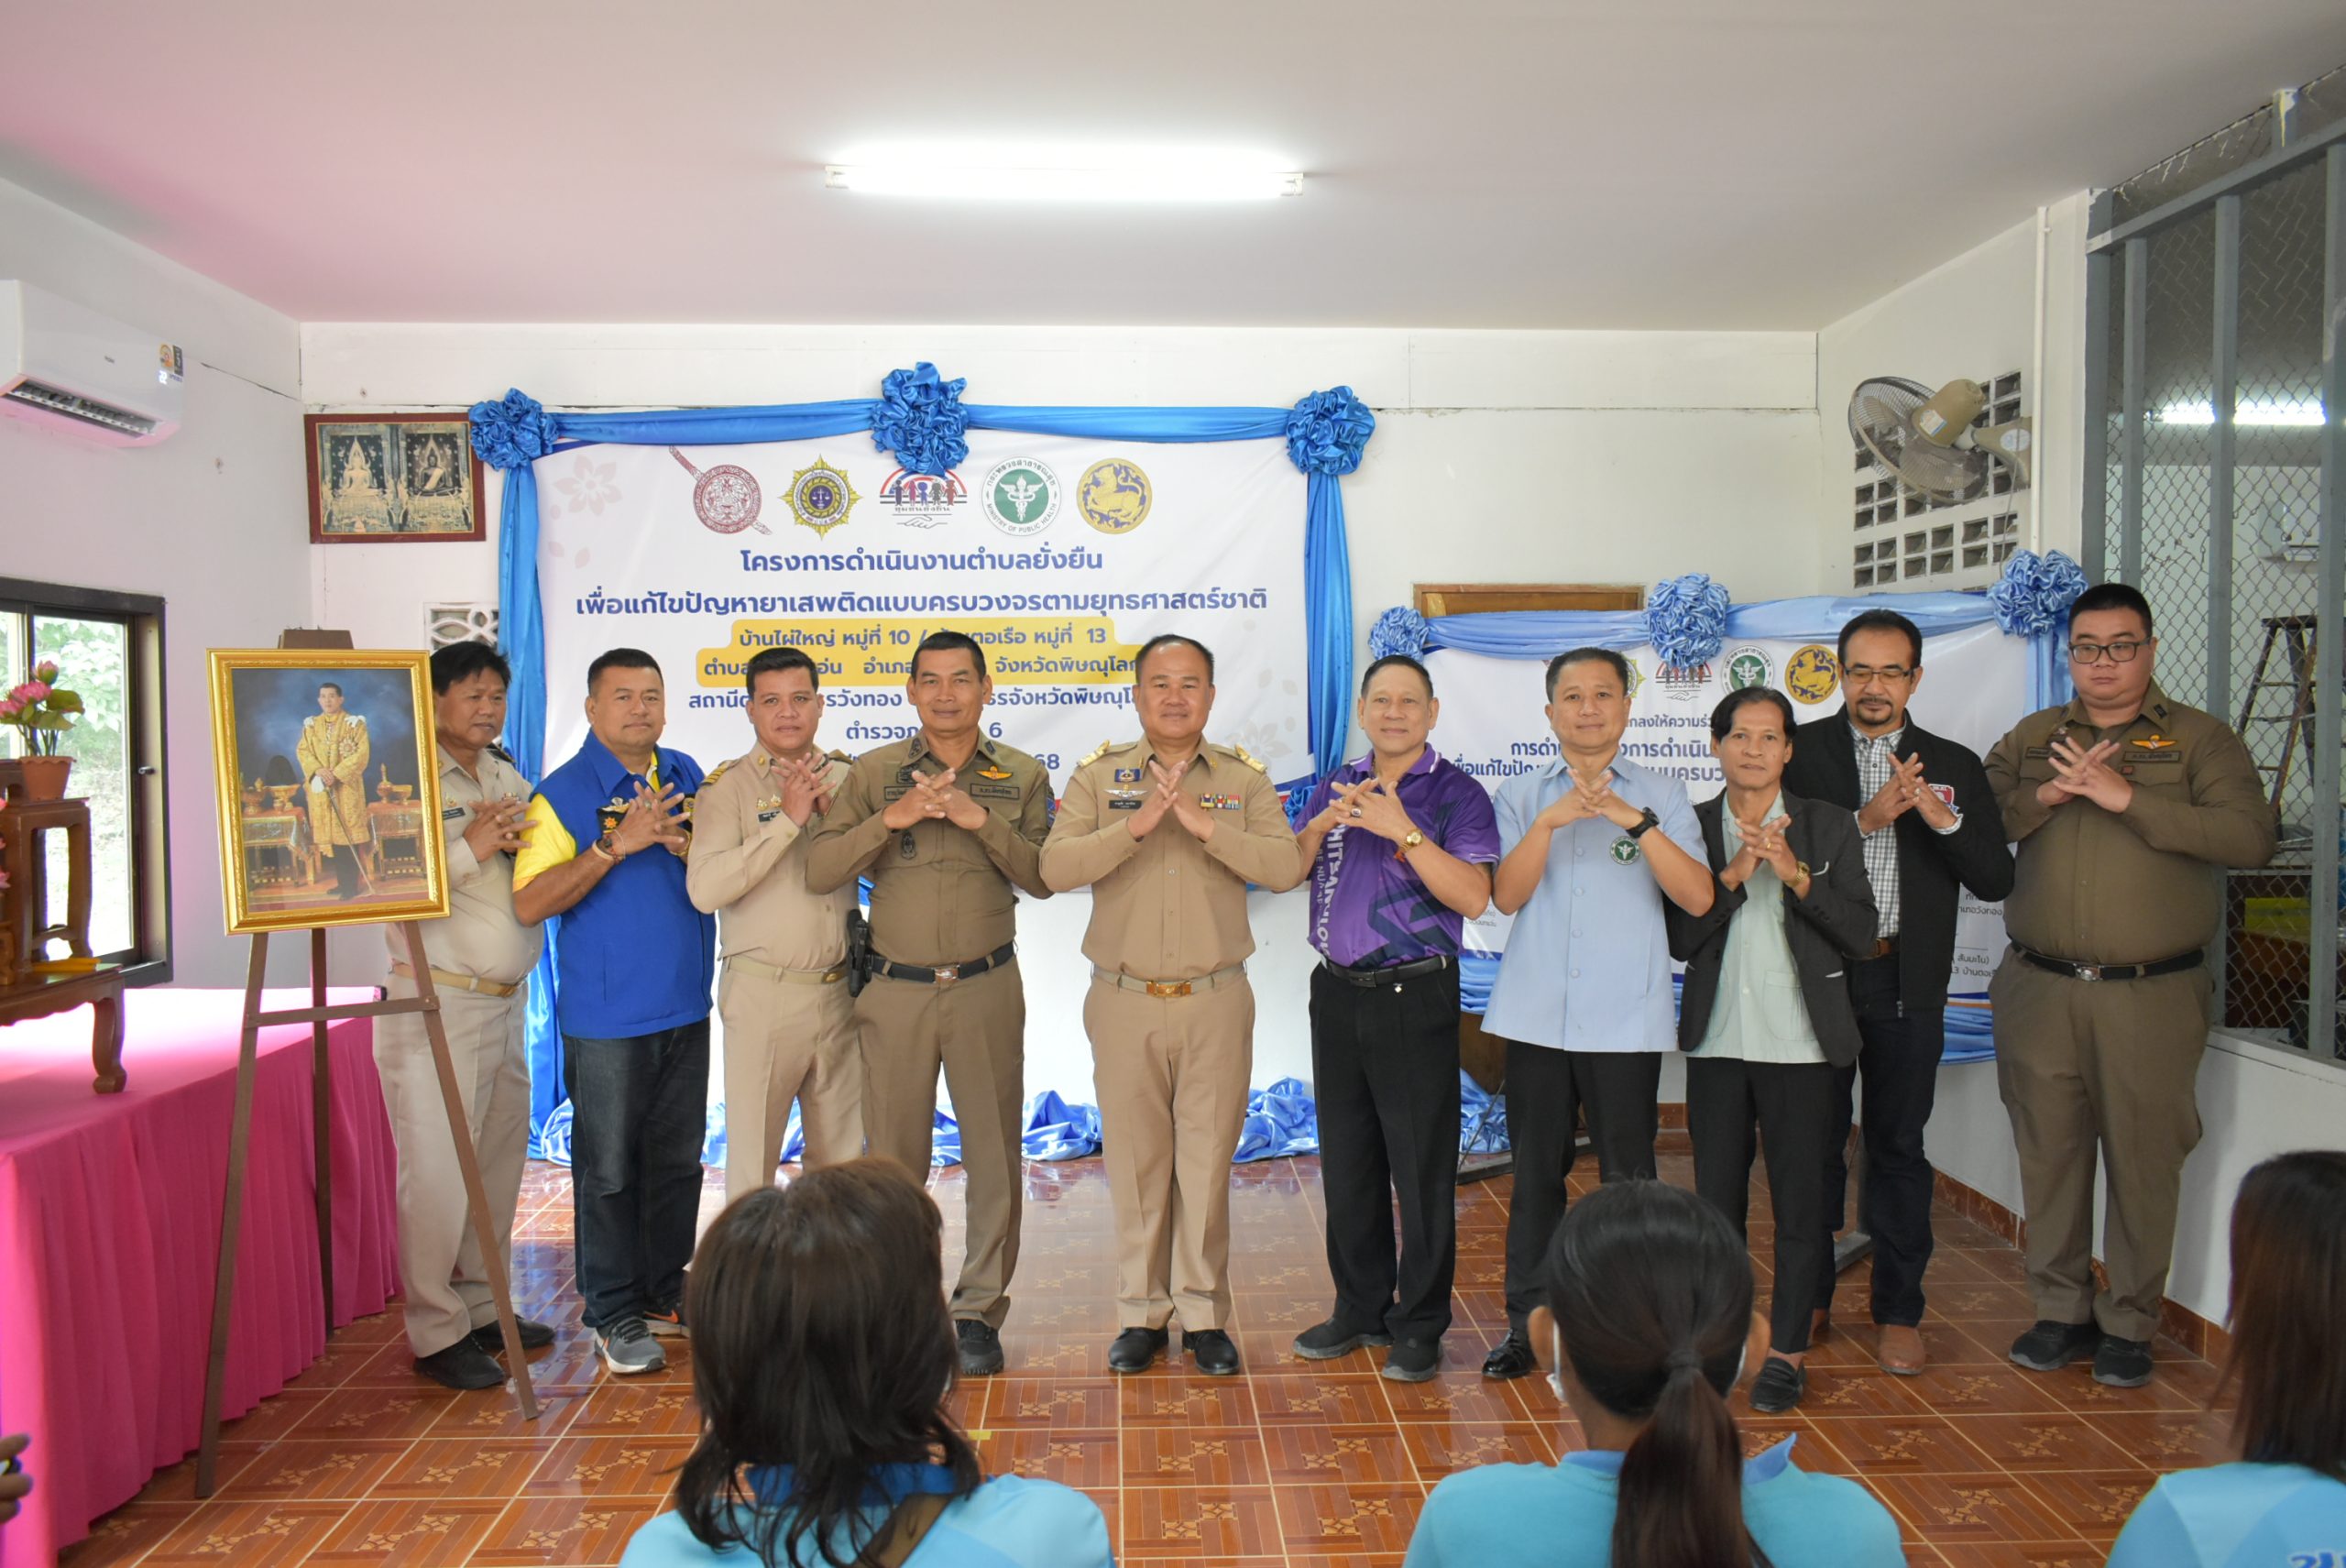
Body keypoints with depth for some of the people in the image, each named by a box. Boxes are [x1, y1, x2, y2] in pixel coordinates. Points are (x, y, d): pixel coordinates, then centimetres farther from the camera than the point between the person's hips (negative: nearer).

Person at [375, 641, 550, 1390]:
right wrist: (471, 849, -21)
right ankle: (436, 1333, 10)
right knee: (439, 1176, -2)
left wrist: (520, 841, -6)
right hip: (436, 1004, -7)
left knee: (499, 1165, 13)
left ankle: (483, 1307, 26)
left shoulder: (511, 780, 14)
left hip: (508, 1003, 7)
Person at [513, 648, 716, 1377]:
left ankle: (666, 1292, 29)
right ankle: (615, 1314, 18)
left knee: (678, 1161, 14)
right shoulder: (563, 793, -8)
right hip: (605, 1016, -5)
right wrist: (616, 845, -23)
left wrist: (688, 846, -10)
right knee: (609, 1168, 4)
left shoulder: (687, 776, 7)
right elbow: (529, 904, -16)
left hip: (686, 1009, 5)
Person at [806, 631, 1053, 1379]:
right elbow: (819, 871, -6)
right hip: (896, 989, 0)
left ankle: (979, 1311, 18)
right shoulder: (873, 773, 3)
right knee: (893, 1156, 8)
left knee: (994, 1156, 5)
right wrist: (891, 819, -18)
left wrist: (983, 820, -18)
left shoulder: (1021, 776, 4)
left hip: (987, 988, 0)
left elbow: (1044, 877, -6)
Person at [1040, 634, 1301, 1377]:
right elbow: (1056, 867, -10)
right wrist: (1136, 824, -20)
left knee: (1207, 1160, 5)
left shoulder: (1244, 779, 5)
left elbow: (1284, 868, -10)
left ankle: (1204, 1315, 19)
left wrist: (1205, 823, -20)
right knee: (1134, 1159, 7)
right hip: (1124, 1001, 0)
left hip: (1215, 1001, 0)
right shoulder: (1098, 776, 4)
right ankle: (1141, 1313, 22)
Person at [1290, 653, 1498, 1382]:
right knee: (1347, 1159, 13)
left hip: (1415, 995, -5)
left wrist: (1404, 831, -23)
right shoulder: (1336, 787, 12)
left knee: (1422, 1166, 1)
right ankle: (1360, 1307, 28)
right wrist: (1324, 821, -10)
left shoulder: (1456, 793, -4)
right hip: (1337, 993, 5)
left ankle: (1420, 1324, 14)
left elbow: (1473, 896, -15)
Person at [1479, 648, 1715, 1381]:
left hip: (1625, 1020, -1)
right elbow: (1505, 895, -4)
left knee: (1629, 1177, 2)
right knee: (1535, 1174, 8)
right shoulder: (1521, 795, 8)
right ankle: (1525, 1321, 20)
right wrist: (1550, 822, -17)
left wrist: (1635, 821, -18)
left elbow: (1699, 897, -7)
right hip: (1536, 1016, 1)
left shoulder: (1662, 796, 5)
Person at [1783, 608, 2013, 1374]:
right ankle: (1808, 1299, 24)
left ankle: (1898, 1312, 20)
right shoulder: (1798, 752, 1)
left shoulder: (1954, 765, 7)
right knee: (1814, 1139, 9)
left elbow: (1995, 880, 1)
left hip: (1906, 981, 1)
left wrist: (1942, 817, -15)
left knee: (1899, 1145, 8)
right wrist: (1865, 818, -19)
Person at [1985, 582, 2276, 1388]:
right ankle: (2063, 1312, 23)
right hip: (2040, 987, 3)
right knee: (2049, 1154, 8)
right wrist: (2047, 794, -14)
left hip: (2153, 994, -2)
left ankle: (2129, 1324, 19)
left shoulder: (2200, 738, 2)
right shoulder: (2031, 738, 12)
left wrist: (2129, 798, -17)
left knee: (2143, 1160, 4)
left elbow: (2250, 836, -12)